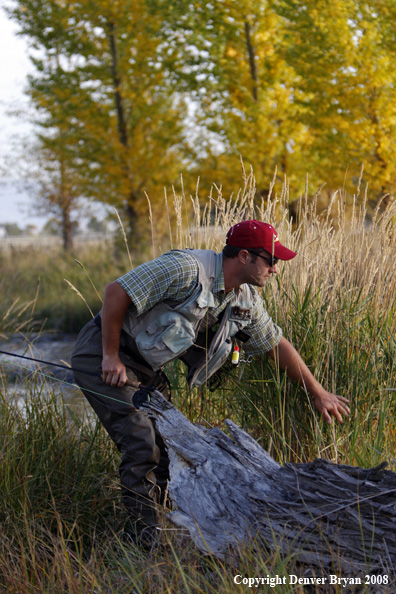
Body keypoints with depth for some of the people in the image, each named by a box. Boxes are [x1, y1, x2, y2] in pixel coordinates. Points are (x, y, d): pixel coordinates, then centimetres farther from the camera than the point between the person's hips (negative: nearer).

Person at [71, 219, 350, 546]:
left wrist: (318, 392, 19)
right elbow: (116, 291, -26)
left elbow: (277, 344, 14)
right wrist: (111, 358, -22)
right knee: (143, 445, -17)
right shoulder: (187, 269, -27)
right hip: (102, 354, -8)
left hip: (146, 366, 9)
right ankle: (147, 534, -8)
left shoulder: (246, 301, 0)